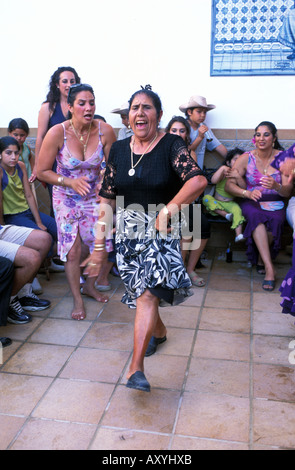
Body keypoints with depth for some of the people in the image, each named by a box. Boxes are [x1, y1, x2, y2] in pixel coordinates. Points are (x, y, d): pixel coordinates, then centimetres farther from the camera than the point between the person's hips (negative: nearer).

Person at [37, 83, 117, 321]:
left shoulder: (105, 130, -15)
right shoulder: (57, 133, -20)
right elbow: (42, 171, -12)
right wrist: (70, 182, -24)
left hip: (95, 196, 2)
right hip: (66, 198, -2)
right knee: (73, 250, -1)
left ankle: (90, 285, 32)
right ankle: (77, 299, 20)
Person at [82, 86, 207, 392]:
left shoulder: (171, 146, -6)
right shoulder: (119, 150, 7)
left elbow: (198, 180, -23)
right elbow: (106, 201, 6)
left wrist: (169, 208, -28)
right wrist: (99, 246, 4)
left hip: (161, 230, -4)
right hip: (127, 231, 5)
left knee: (147, 292, -16)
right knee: (141, 290, 14)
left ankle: (136, 369, -12)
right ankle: (159, 331, 44)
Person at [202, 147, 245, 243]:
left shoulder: (239, 175, 2)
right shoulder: (224, 173, -1)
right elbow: (213, 181, -20)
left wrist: (238, 176, -30)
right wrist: (222, 168, -25)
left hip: (230, 203, -1)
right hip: (217, 202, 1)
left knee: (237, 209, -32)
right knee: (206, 198, -26)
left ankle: (239, 235, -41)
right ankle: (226, 215, -30)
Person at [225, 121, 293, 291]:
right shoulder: (246, 158, 0)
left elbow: (288, 191, -5)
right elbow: (229, 185, -8)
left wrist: (276, 186, -29)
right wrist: (248, 193, -26)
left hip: (275, 203, 1)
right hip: (252, 202, 0)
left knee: (275, 220, -33)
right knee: (256, 216, -35)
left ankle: (260, 260, -9)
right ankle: (269, 267, -35)